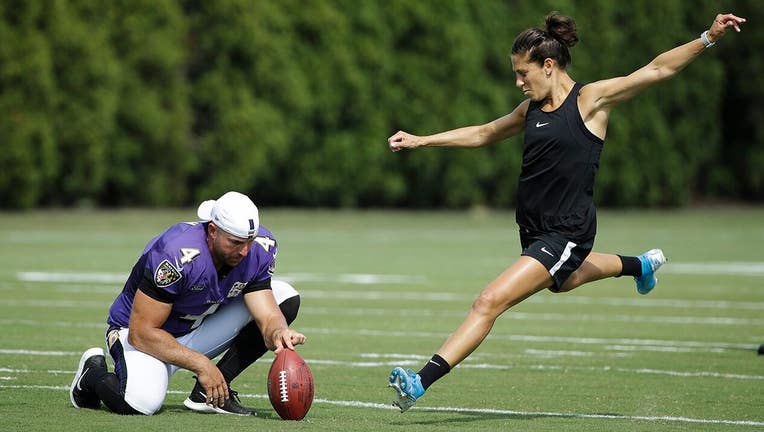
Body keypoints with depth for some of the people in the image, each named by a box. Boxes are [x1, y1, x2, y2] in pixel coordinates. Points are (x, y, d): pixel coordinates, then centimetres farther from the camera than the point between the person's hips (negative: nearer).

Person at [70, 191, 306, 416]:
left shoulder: (258, 249, -15)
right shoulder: (177, 257, -34)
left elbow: (268, 317, -14)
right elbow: (140, 333, -29)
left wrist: (278, 333, -40)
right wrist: (200, 364, -30)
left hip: (199, 329, 7)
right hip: (143, 334, -7)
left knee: (285, 298, -8)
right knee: (141, 402, -38)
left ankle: (209, 393, -7)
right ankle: (94, 372, 1)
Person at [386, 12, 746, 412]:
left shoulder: (591, 99, -10)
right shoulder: (531, 109, 9)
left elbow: (658, 69, -12)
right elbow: (484, 133, 23)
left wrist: (708, 37, -22)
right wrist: (421, 141, 21)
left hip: (566, 233, -9)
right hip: (535, 230, 9)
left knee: (488, 303, -18)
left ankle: (420, 382, -22)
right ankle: (639, 265, 60)